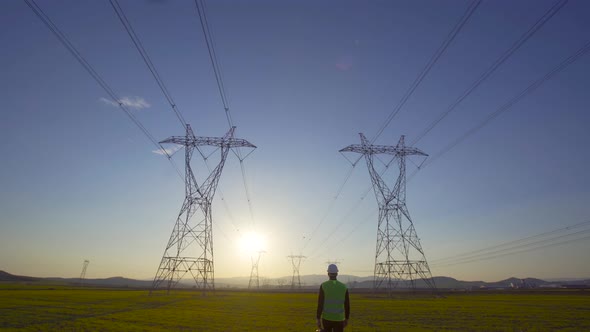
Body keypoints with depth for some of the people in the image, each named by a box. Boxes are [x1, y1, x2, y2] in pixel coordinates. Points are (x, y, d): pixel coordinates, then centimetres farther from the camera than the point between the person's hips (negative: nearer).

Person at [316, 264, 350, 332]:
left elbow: (320, 304, -12)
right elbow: (347, 305, 2)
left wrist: (318, 319, -6)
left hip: (326, 318, 0)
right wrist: (346, 319, 15)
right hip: (339, 319, 0)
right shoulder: (344, 287, -2)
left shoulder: (323, 286, -8)